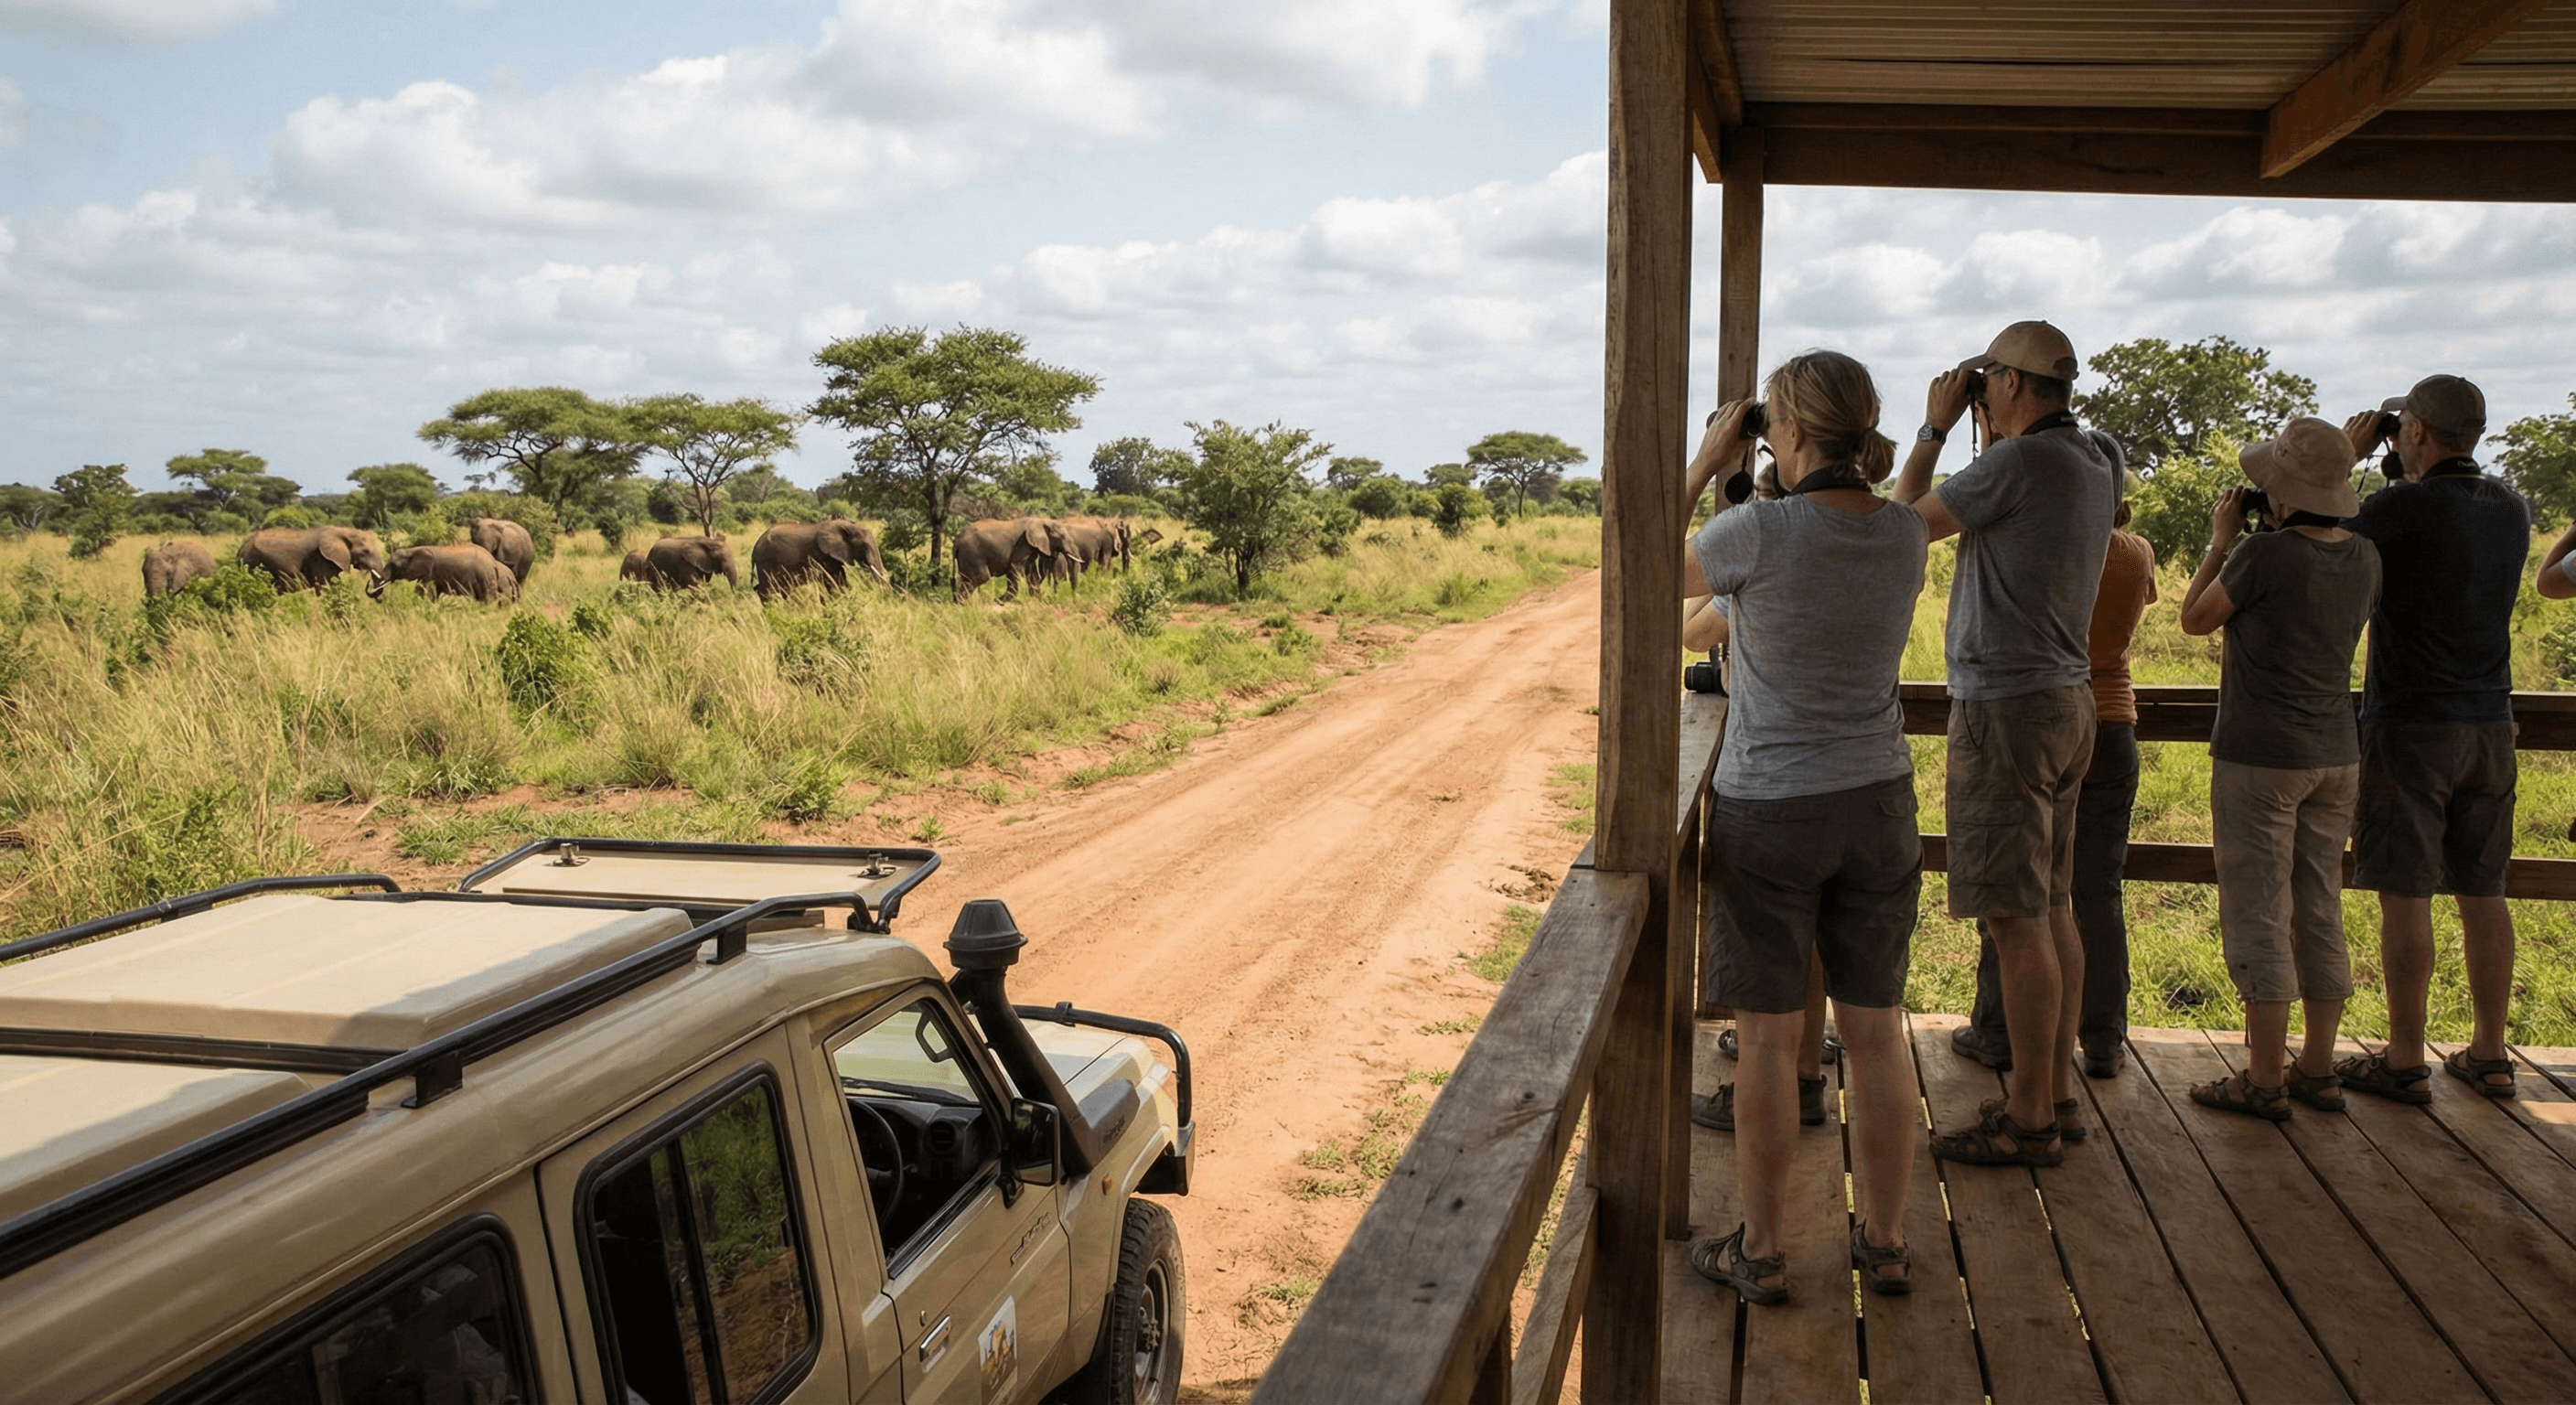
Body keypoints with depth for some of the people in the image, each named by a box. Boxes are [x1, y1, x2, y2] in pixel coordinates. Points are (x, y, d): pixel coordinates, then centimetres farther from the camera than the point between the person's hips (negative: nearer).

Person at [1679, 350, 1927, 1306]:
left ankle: (1761, 1252, 19)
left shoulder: (1760, 529, -19)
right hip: (1878, 804, 5)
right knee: (1874, 1030, 13)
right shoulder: (1906, 534, -3)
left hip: (1768, 811, -4)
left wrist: (1705, 464, 2)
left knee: (1768, 1038, 7)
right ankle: (1884, 1243, 26)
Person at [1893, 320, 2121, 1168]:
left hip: (2007, 706, -9)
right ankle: (2054, 1094, 22)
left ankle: (2028, 1121, 1)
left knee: (2017, 919, -5)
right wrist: (1993, 431, 19)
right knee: (2052, 910, 13)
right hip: (2064, 698, 10)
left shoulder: (2021, 462, -16)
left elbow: (1906, 524, -8)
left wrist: (1934, 426, 2)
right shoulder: (2095, 463, 10)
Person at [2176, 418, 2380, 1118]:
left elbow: (2195, 619, -4)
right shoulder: (2365, 558, 3)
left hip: (2260, 758, -7)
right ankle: (2317, 1070, 20)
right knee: (2320, 912, 13)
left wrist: (2221, 540, 6)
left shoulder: (2266, 554, -18)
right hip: (2335, 757, 7)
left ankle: (2264, 1079, 3)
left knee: (2259, 914, -1)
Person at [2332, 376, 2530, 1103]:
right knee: (2481, 891, 12)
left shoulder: (2403, 508, -15)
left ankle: (2404, 1063, 3)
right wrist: (2420, 476, 20)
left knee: (2405, 894, -2)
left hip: (2410, 724, -7)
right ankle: (2489, 1056, 19)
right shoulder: (2510, 508, 7)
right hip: (2489, 723, 7)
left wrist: (2344, 457, 4)